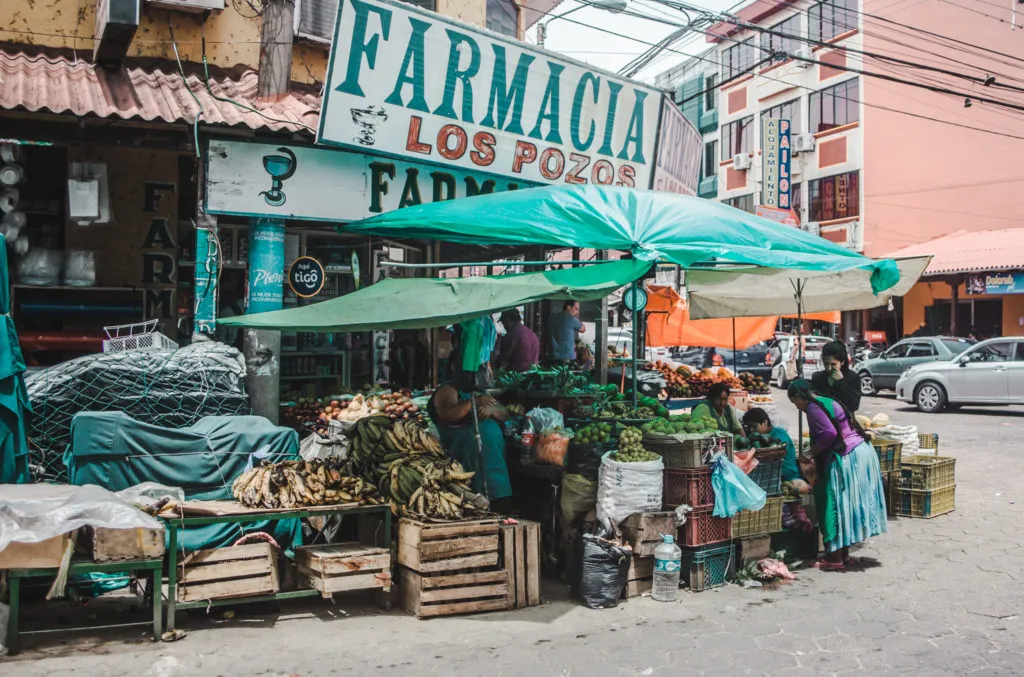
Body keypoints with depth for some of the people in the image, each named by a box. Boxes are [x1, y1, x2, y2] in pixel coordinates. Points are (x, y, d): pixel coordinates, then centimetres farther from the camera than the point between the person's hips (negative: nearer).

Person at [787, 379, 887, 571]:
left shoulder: (813, 408, -11)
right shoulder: (829, 401, 19)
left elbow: (829, 434, -22)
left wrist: (811, 453, -9)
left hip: (845, 458, -10)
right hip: (862, 452, 10)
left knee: (837, 504, -2)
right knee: (847, 504, 15)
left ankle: (836, 558, 4)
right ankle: (844, 554, 23)